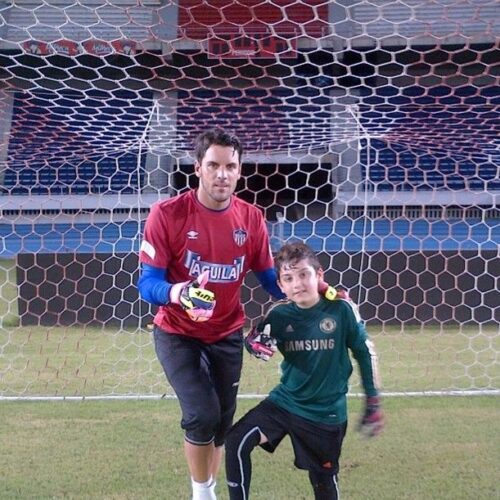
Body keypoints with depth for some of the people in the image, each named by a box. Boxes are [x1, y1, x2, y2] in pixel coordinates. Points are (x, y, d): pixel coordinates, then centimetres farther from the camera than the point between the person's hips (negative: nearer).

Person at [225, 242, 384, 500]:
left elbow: (365, 353, -3)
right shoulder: (280, 314, -8)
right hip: (284, 402, 2)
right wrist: (256, 343, -24)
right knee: (236, 442, -16)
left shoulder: (340, 308, -13)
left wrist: (373, 404, 1)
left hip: (326, 413, -2)